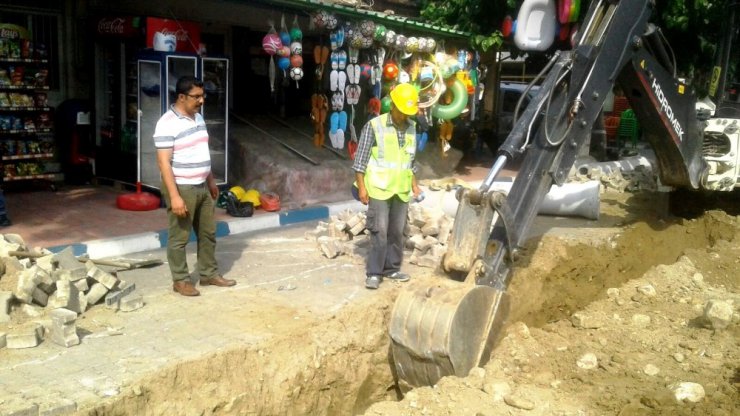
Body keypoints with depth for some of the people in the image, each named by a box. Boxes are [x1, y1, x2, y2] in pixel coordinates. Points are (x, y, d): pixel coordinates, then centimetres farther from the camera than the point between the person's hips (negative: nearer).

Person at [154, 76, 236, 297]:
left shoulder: (198, 117, 8)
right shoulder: (167, 124, -18)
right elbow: (164, 163, -21)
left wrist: (211, 181, 20)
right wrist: (174, 196, -24)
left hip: (202, 187, 8)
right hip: (182, 189, -8)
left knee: (208, 233, 15)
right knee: (179, 237, 4)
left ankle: (209, 274, 28)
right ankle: (180, 280, 17)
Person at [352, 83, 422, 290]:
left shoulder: (411, 127, 7)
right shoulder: (374, 126, -10)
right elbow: (361, 159, -8)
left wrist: (414, 184, 16)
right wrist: (361, 187, -11)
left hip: (401, 189, 5)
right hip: (379, 188, -5)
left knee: (397, 231, 11)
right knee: (380, 231, -7)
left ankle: (391, 268, 23)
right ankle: (373, 273, 2)